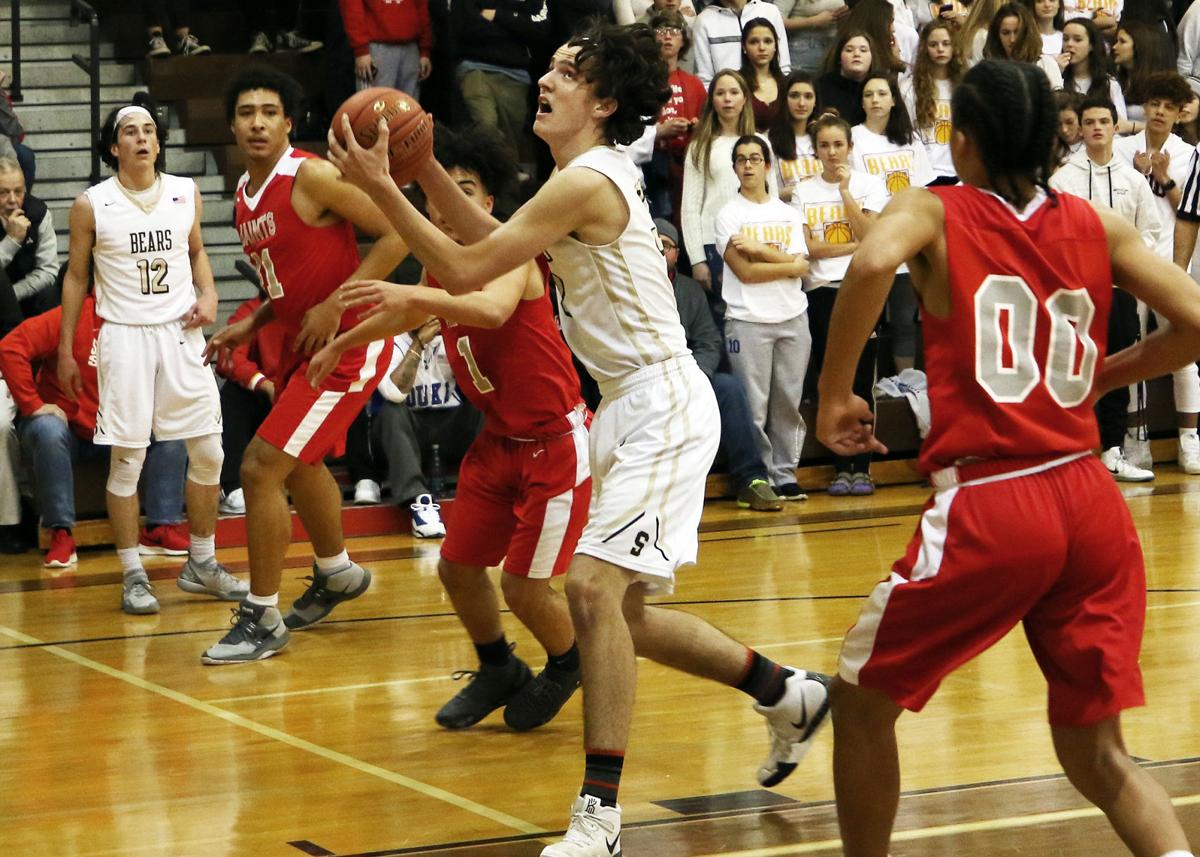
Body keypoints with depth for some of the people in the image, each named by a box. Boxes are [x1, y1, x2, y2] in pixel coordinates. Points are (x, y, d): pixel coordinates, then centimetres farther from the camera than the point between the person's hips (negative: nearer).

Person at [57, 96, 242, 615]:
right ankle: (133, 577, 6)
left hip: (181, 334, 3)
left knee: (208, 453, 4)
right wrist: (65, 350, 4)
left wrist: (208, 294, 0)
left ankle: (201, 564, 19)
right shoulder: (92, 206, -3)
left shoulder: (186, 194, 5)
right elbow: (76, 276, 4)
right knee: (126, 460, -2)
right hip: (125, 337, -3)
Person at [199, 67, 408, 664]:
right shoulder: (244, 196, 8)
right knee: (300, 464, 27)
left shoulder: (312, 177, -19)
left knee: (261, 467, -13)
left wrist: (335, 306, -24)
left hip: (350, 343, -10)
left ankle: (262, 619, -2)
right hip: (308, 344, 10)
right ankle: (336, 574, 52)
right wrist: (250, 325, 7)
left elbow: (396, 234, -22)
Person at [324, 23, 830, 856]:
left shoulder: (587, 182, -18)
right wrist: (425, 171, 11)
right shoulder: (592, 176, 12)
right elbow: (492, 243, 21)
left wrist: (380, 187, -12)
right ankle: (789, 694, 32)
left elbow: (465, 269, -18)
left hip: (663, 405, -10)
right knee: (619, 608, 16)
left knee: (595, 588, -19)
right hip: (632, 404, 11)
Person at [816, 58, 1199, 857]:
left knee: (862, 700, 19)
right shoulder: (1098, 225, 12)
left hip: (989, 505, -4)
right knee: (1098, 755, 13)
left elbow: (874, 264, -20)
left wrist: (834, 396, -9)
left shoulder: (933, 211, 3)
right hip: (1092, 505, 4)